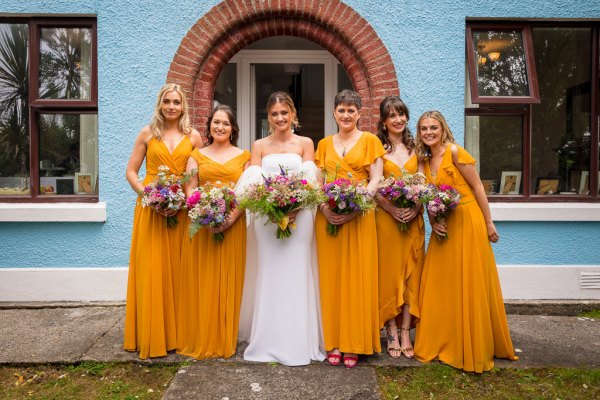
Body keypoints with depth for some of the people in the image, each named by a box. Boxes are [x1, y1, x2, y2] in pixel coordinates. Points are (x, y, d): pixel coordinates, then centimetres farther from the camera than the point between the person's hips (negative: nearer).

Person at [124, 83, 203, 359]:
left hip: (183, 210, 1)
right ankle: (150, 336, 14)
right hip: (150, 209, 0)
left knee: (177, 270, 6)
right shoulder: (147, 134, 6)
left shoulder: (193, 137, 8)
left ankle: (176, 333, 20)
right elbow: (131, 171, 5)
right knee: (150, 270, 1)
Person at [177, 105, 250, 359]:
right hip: (201, 224, 1)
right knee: (200, 280, 3)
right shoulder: (197, 155, 13)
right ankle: (199, 340, 17)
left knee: (228, 281, 4)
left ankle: (225, 340, 18)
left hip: (233, 224, -1)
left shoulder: (244, 156, 10)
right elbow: (189, 189, 3)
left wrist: (233, 216, -15)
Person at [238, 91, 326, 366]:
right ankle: (268, 341, 16)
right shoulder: (259, 146, 11)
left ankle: (297, 341, 14)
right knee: (269, 275, 4)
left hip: (298, 215, -1)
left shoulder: (305, 143, 9)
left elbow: (309, 180, -1)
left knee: (296, 274, 2)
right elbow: (253, 183, 1)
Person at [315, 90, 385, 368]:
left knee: (357, 278, 0)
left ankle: (353, 344, 13)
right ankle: (333, 342, 14)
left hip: (359, 217, -2)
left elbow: (376, 180, -3)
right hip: (328, 217, 3)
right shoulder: (324, 144, 14)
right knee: (330, 278, 4)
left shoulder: (370, 141, 6)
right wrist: (324, 207, -10)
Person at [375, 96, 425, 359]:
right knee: (389, 273, 2)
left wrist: (416, 208, -8)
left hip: (413, 218, 4)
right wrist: (392, 209, -18)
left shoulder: (415, 148, 12)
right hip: (386, 218, -3)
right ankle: (392, 334, 13)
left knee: (411, 273, 4)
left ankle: (405, 332, 14)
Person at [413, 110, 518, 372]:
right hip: (444, 227, 6)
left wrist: (489, 224, -7)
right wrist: (433, 221, -6)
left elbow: (477, 187, -8)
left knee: (470, 286, 1)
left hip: (467, 222, -6)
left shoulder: (455, 152, -9)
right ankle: (442, 343, 24)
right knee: (439, 285, 9)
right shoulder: (424, 160, 10)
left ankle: (473, 348, 17)